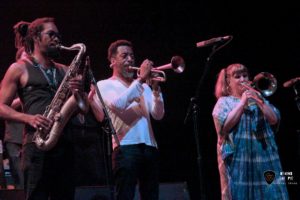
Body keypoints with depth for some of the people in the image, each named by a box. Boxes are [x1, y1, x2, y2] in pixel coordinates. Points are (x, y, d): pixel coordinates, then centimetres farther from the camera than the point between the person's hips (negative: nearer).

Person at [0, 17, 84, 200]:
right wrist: (29, 118, -16)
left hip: (64, 143, 5)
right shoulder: (19, 69, 5)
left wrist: (79, 92, -1)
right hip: (37, 143, -5)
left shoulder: (64, 71, 20)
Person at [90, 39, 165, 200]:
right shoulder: (104, 85, 8)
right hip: (126, 147, -5)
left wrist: (155, 89, -6)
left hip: (150, 147, 5)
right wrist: (140, 79, -10)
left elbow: (158, 115, 10)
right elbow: (117, 104, -13)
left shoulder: (143, 87, 21)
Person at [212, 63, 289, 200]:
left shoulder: (258, 98, 18)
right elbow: (225, 126, -11)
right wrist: (242, 103, -7)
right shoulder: (224, 102, 7)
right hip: (238, 159, -4)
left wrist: (259, 101, -5)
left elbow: (274, 120, 5)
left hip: (264, 158, 4)